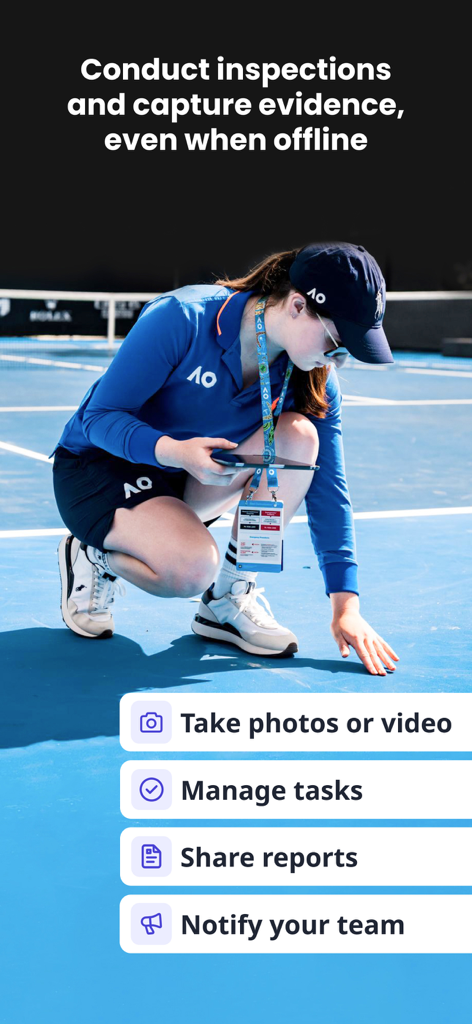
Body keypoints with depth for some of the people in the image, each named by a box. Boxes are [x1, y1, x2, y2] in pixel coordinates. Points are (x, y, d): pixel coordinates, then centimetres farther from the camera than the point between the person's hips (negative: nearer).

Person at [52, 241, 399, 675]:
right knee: (193, 569, -34)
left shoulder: (314, 380, -13)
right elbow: (100, 417, -23)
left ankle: (231, 598, -10)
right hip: (96, 464, -5)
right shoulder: (180, 319, -27)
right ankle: (94, 555, 1)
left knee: (297, 435, -23)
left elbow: (328, 486, -10)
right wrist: (177, 451, -43)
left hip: (192, 484, 5)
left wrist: (346, 605, -14)